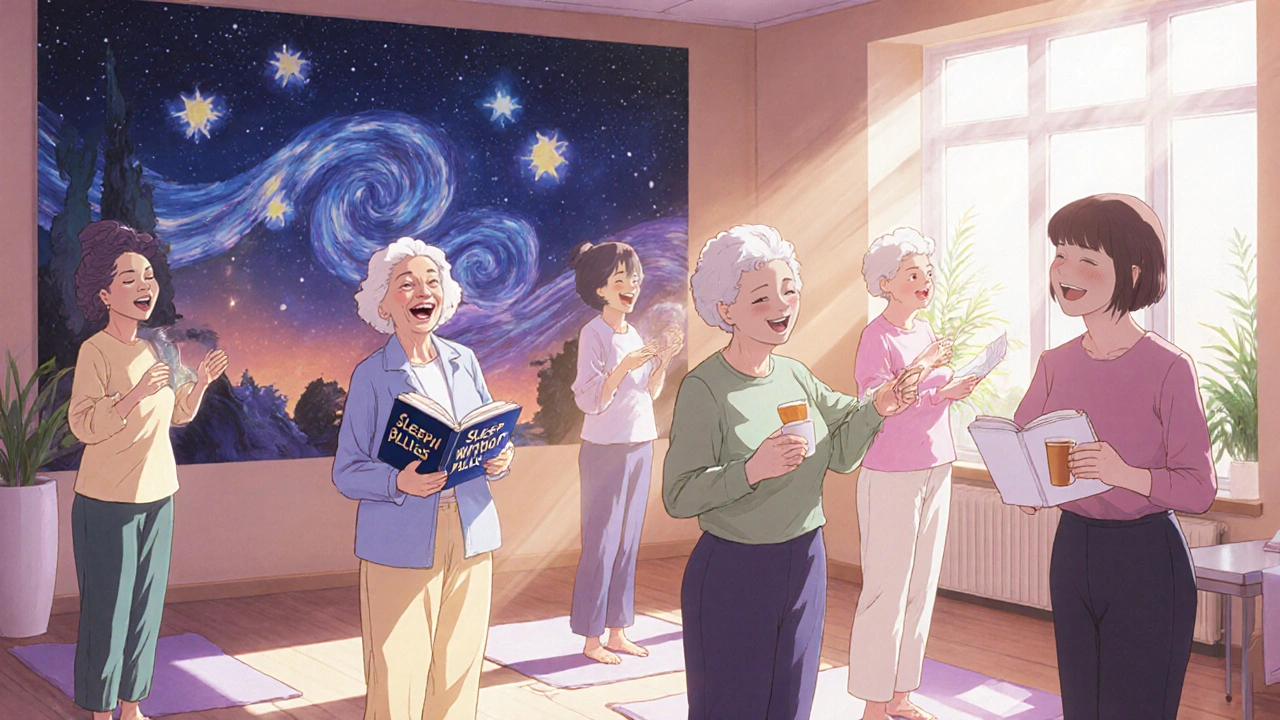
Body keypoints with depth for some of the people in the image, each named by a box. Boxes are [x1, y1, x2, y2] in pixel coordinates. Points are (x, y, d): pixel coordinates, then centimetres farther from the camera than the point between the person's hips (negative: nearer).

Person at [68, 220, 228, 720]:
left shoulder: (156, 347, 6)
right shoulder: (95, 351, -13)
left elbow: (177, 415, 17)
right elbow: (83, 426, -20)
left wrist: (200, 382, 0)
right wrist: (135, 394, -31)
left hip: (157, 496, 6)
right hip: (107, 501, -6)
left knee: (146, 607, 14)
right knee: (107, 609, 2)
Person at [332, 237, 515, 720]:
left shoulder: (463, 362, 9)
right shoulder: (372, 376, -3)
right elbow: (347, 472, -5)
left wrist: (499, 461, -5)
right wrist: (400, 483, -22)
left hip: (471, 539, 4)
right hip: (401, 547, -4)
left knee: (459, 669, 8)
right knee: (398, 676, -3)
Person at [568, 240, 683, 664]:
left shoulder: (634, 333, 11)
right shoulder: (594, 334, -11)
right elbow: (588, 401, -16)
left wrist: (664, 360, 0)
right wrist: (625, 366, -26)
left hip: (640, 446, 7)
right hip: (606, 450, -7)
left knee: (628, 543, 11)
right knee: (601, 544, -1)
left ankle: (617, 632, 20)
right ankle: (591, 639, 8)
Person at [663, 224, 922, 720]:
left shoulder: (795, 375, 4)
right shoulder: (704, 389, -16)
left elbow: (840, 455, 9)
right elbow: (678, 496, -19)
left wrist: (875, 409, -6)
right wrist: (752, 470, -31)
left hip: (806, 566, 6)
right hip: (732, 573, -6)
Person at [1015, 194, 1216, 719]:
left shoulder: (1168, 368, -14)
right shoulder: (1055, 364, 2)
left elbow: (1200, 488, -14)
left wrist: (1125, 473, -29)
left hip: (1147, 560, -5)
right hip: (1072, 547, 5)